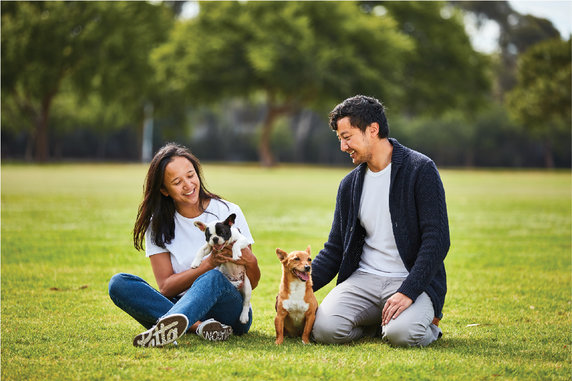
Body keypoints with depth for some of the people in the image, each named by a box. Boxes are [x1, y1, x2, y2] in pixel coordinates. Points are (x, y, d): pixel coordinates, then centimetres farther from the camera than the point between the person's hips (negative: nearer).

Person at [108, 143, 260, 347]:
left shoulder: (228, 212, 2)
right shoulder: (158, 226, 5)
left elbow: (252, 284, 5)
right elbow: (165, 287, -4)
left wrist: (251, 263, -19)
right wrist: (208, 264, -18)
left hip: (228, 307, -2)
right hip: (183, 308, 2)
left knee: (214, 278, -35)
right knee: (118, 283, -21)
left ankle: (166, 328, -62)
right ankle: (199, 326, -34)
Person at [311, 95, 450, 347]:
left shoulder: (420, 170, -6)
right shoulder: (350, 184, 12)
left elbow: (437, 240, -13)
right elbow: (335, 248, 16)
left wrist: (408, 292, -23)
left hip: (412, 279, -4)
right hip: (364, 278, 5)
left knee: (402, 334, -33)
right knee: (325, 329, -23)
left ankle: (426, 323, 3)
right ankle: (381, 322, 7)